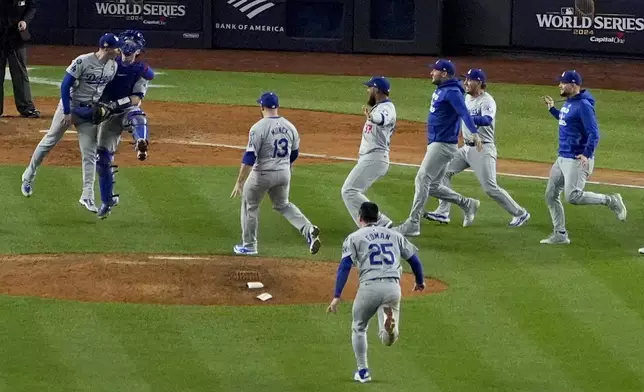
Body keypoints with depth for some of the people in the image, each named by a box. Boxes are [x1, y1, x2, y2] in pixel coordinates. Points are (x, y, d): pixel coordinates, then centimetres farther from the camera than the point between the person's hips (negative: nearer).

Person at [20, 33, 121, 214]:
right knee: (50, 141, 8)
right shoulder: (82, 62, -21)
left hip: (91, 113, 4)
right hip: (71, 107, -4)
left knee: (89, 154, -1)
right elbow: (65, 85, -17)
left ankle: (87, 197, 1)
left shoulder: (113, 66, -2)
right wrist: (67, 113, -18)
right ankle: (29, 176, 28)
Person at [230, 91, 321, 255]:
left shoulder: (258, 128, -17)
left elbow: (249, 157, -20)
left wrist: (239, 182, -18)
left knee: (250, 205, 17)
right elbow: (294, 154, 13)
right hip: (284, 173, 5)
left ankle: (249, 246, 23)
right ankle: (308, 228, 1)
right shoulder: (290, 127, 2)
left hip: (262, 174, -5)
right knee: (282, 204, 25)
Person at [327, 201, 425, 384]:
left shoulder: (354, 237, 9)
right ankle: (390, 321, -34)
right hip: (393, 287, 2)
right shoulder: (395, 235, 19)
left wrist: (336, 296, -7)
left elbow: (344, 267, -3)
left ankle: (362, 371, 22)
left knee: (358, 328, 24)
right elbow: (414, 259, 20)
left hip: (369, 286, -2)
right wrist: (420, 281, 38)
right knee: (388, 340, 0)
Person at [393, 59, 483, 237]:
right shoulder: (441, 90, 13)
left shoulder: (452, 92, -17)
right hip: (435, 143, 10)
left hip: (444, 145, -10)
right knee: (433, 186, 14)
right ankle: (467, 204, 25)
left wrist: (474, 132, -41)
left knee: (422, 180, -12)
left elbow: (464, 112, -29)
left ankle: (412, 224, -12)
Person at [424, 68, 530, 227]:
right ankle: (443, 213, 3)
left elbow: (487, 120, -37)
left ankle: (520, 213, 4)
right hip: (466, 147, 9)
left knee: (490, 188, -10)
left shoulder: (487, 101, -16)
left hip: (482, 149, -9)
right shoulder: (467, 98, 11)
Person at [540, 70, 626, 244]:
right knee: (551, 195, 10)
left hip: (578, 160, -10)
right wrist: (552, 109, 25)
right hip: (562, 158, 10)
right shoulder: (568, 102, 11)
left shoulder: (583, 105, -17)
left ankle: (611, 200, -1)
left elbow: (594, 133, -23)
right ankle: (560, 235, 19)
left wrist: (587, 154, -36)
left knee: (573, 197, -18)